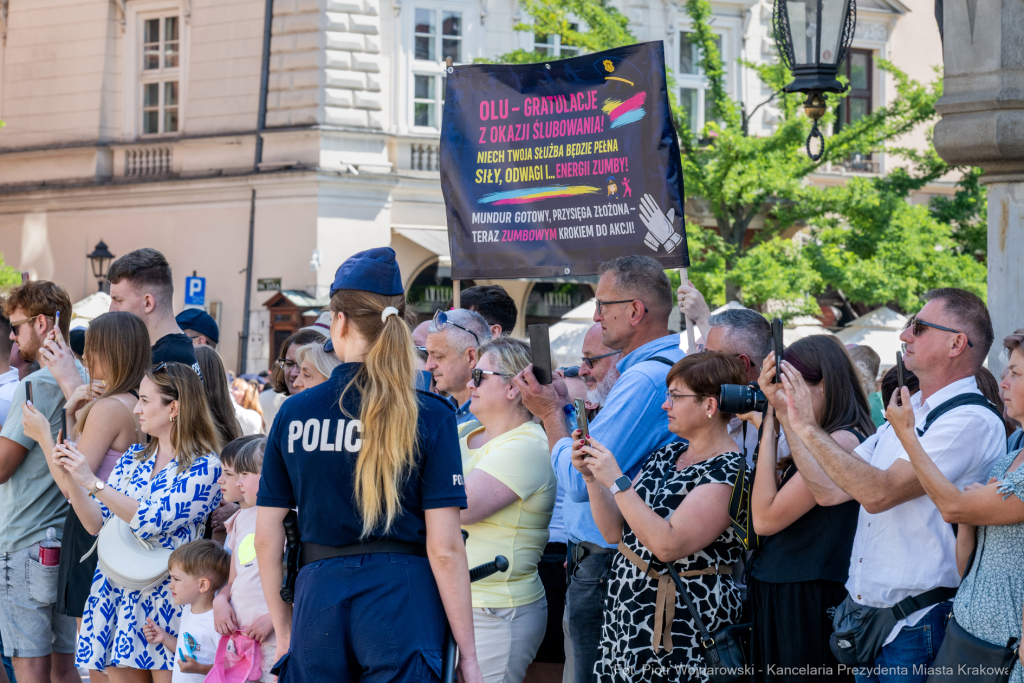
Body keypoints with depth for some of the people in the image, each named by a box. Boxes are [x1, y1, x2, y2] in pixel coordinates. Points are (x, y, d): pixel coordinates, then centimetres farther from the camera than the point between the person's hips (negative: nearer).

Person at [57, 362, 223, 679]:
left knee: (165, 674, -3)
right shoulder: (133, 458, 12)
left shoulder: (205, 468, -9)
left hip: (165, 594, -6)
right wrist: (70, 478, -4)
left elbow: (152, 522, -20)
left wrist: (92, 481, -20)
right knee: (118, 673, 8)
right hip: (115, 590, 6)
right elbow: (97, 523, 10)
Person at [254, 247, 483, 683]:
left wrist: (283, 631, 18)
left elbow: (266, 536, 7)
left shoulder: (293, 413, 4)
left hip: (318, 602, 2)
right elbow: (444, 548, -8)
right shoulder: (428, 417, -4)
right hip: (402, 601, -2)